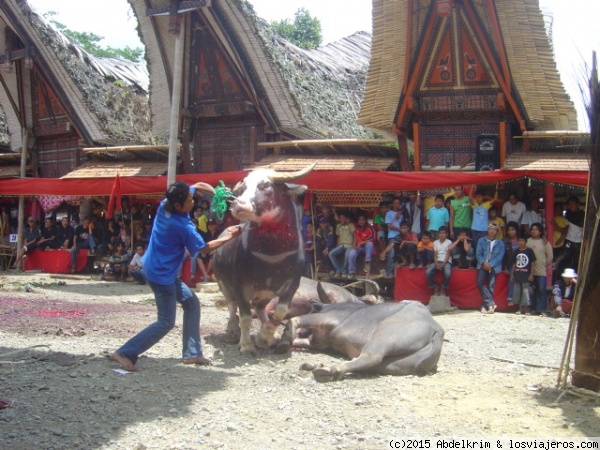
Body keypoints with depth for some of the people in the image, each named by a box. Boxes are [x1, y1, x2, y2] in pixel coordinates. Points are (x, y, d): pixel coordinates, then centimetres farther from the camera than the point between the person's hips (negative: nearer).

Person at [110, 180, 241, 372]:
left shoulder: (166, 203, -6)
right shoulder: (181, 226, -27)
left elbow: (200, 185, 6)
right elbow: (205, 248, -11)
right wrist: (229, 237, -2)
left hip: (161, 269, 10)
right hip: (162, 274, -10)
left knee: (191, 303, 16)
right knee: (166, 322, 0)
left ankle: (192, 353, 21)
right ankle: (125, 353, 0)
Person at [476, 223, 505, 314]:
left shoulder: (500, 243, 10)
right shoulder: (481, 241, 13)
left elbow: (500, 256, -1)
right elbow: (478, 254, 5)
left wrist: (490, 264, -14)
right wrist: (483, 262, -14)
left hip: (494, 266, -1)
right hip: (483, 265, 1)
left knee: (491, 285, -12)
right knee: (480, 282, -20)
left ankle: (485, 305, -5)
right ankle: (491, 303, -17)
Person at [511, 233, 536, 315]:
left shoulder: (529, 251, -2)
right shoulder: (516, 251, 9)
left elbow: (532, 263, -1)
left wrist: (531, 274, -7)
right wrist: (512, 274, 10)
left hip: (526, 275, -4)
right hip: (517, 274, 4)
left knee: (525, 291, -4)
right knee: (517, 291, 7)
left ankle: (526, 309, 3)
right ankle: (520, 309, 16)